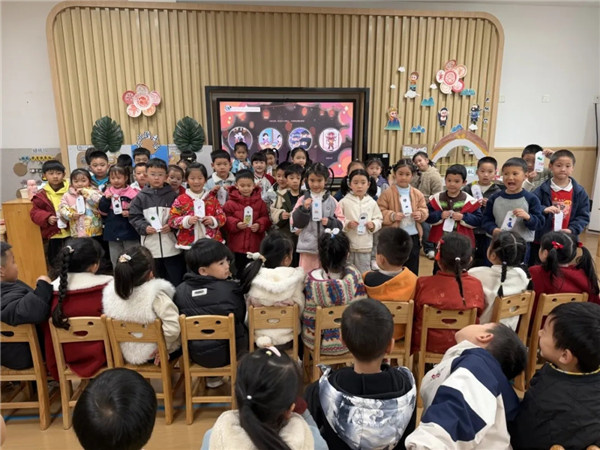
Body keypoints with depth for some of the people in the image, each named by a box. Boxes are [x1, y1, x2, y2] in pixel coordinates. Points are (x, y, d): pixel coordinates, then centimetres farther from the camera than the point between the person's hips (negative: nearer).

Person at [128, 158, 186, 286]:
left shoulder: (173, 195, 0)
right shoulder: (141, 197, 3)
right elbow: (134, 216, 3)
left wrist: (172, 226, -14)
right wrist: (144, 227, -12)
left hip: (171, 246, -1)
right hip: (151, 247, 2)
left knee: (176, 281, 7)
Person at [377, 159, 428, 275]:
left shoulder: (417, 194, 5)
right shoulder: (387, 193, -6)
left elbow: (424, 209, 11)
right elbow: (380, 212, -8)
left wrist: (420, 214, -10)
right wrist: (392, 216, -23)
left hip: (413, 237, 4)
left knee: (412, 271, 13)